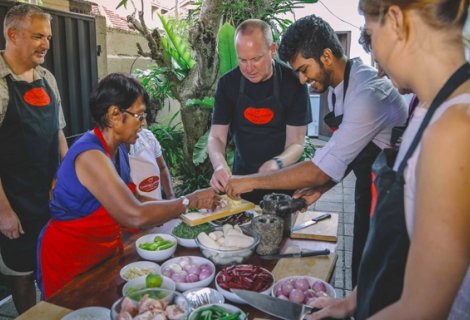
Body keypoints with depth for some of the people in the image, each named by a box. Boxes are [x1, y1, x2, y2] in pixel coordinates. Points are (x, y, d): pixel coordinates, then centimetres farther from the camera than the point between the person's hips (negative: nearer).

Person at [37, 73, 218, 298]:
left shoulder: (118, 149, 0)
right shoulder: (89, 155, -28)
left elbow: (129, 201, 4)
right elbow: (135, 216, -35)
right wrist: (190, 201, -25)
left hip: (105, 250, 8)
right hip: (70, 260, -8)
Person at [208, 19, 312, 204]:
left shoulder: (293, 83, -12)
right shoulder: (228, 83, -6)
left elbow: (296, 143, -12)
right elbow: (216, 137, -7)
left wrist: (277, 163, -33)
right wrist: (219, 164, -29)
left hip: (283, 179, -1)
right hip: (242, 176, 2)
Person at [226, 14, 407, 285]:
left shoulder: (367, 93, -29)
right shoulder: (338, 88, 1)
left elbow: (321, 169, -30)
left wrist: (252, 181, -22)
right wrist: (321, 188, -2)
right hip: (369, 192, 8)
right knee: (362, 276, 20)